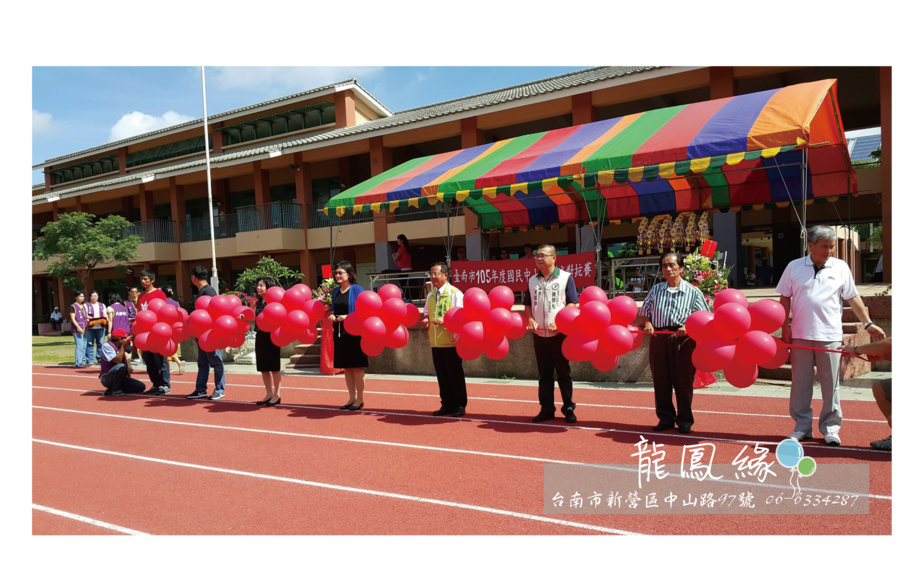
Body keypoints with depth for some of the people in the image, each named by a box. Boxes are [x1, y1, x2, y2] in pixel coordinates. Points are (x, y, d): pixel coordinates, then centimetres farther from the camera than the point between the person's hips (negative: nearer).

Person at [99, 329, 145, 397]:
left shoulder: (121, 347, 6)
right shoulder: (107, 346, -14)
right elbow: (117, 361, -27)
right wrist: (123, 347, -21)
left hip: (120, 378, 7)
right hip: (106, 378, -7)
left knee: (141, 386, -7)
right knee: (121, 366, -36)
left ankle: (111, 390, 2)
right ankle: (116, 390, -15)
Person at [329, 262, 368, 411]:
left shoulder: (357, 289, -7)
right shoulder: (335, 292, 12)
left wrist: (348, 317, -21)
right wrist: (332, 316, 0)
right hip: (339, 333, 7)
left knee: (357, 366, -2)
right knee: (346, 366, 10)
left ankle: (360, 399, 6)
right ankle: (352, 398, 19)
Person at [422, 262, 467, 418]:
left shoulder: (455, 293, -8)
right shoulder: (431, 295, 14)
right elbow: (426, 312, 21)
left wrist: (445, 320, -26)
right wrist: (425, 319, -2)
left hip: (451, 341, -6)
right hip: (435, 341, 7)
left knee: (455, 374, 1)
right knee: (442, 375, 12)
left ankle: (460, 406, 11)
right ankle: (447, 404, 22)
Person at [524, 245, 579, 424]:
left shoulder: (565, 277, -2)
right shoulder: (533, 280, 12)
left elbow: (573, 304, -6)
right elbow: (527, 304, 16)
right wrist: (530, 319, -4)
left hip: (559, 333, -4)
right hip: (539, 334, 4)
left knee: (563, 372, 3)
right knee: (544, 374, 8)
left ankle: (568, 408, 13)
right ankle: (547, 409, 15)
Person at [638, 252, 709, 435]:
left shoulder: (693, 291, 4)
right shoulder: (655, 290, 14)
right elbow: (644, 314, 18)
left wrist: (689, 328, -15)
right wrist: (647, 323, -3)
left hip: (684, 341, -3)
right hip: (659, 340, 3)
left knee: (683, 383, 2)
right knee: (661, 382, 7)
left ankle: (685, 421, 15)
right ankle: (665, 418, 20)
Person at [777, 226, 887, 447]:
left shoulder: (841, 268, 6)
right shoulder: (794, 267, 4)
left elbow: (853, 298, 10)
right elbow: (785, 298, 7)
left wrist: (868, 323, 6)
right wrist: (785, 326, 0)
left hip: (830, 336, 0)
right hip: (800, 335, 0)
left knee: (830, 383, 4)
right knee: (801, 382, 5)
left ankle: (831, 427, 15)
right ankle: (802, 426, 16)